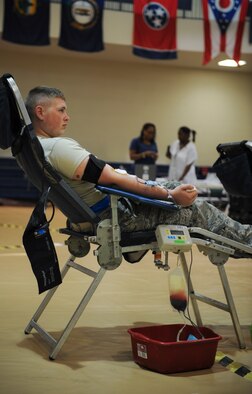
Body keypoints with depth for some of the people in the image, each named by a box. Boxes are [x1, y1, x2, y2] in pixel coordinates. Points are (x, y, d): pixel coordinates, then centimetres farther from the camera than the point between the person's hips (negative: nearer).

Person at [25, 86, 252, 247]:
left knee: (176, 187, 18)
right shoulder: (58, 147, -26)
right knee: (198, 210, 1)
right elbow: (115, 180, -26)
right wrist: (170, 195, -20)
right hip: (117, 215, -10)